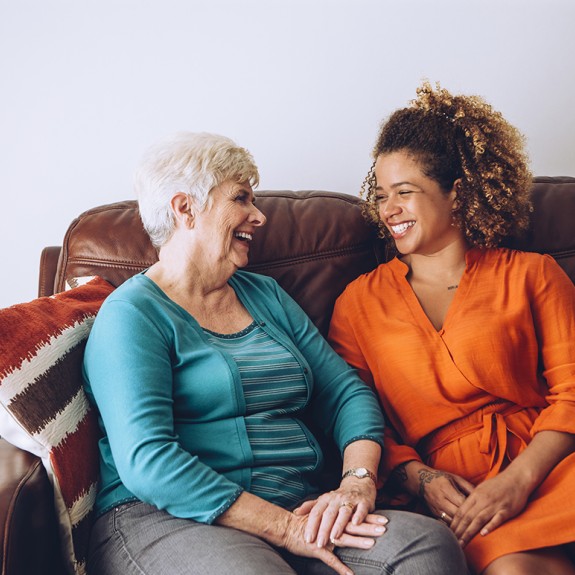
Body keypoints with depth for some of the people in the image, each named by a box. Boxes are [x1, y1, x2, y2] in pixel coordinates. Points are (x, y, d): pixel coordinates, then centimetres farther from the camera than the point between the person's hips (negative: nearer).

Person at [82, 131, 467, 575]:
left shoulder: (266, 295, 19)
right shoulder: (132, 314, -3)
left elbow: (347, 393, 14)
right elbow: (146, 461, -15)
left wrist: (358, 480, -6)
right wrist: (284, 528, -18)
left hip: (298, 512, 6)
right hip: (166, 519, -5)